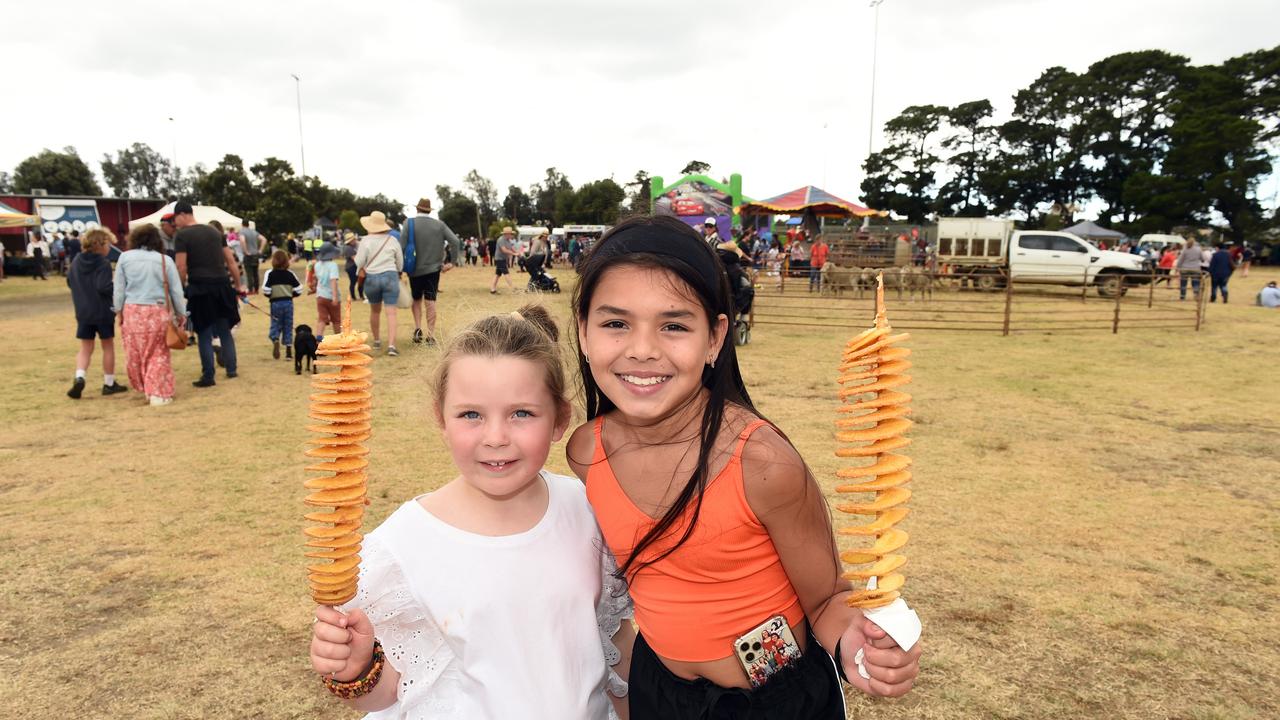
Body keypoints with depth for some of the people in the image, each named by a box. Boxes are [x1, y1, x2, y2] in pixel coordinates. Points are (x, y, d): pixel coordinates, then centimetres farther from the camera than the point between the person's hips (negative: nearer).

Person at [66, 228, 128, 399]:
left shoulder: (77, 261, 5)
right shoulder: (103, 263, -16)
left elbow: (69, 282, 16)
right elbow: (104, 287, -25)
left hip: (82, 312, 5)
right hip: (103, 311, -5)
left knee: (85, 348, 12)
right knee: (108, 346, 10)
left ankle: (79, 378, -11)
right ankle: (109, 383, 16)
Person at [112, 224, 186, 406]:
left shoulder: (125, 257, 3)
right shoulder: (165, 260, 0)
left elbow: (119, 288, 7)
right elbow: (176, 290, 4)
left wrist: (119, 310, 17)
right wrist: (181, 313, 14)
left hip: (132, 311, 1)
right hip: (158, 312, -1)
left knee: (135, 354, 15)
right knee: (158, 354, 5)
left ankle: (143, 388, 27)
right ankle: (158, 393, 3)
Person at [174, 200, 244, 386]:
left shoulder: (182, 236, -5)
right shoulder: (215, 232, 12)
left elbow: (181, 268, -10)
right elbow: (231, 261, 13)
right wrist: (238, 285, 19)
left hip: (200, 288, -5)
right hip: (222, 285, 5)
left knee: (204, 334, 3)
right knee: (225, 330, 16)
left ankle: (208, 377, 6)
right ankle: (231, 369, 19)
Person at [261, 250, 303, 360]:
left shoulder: (270, 274, -6)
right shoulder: (290, 274, 1)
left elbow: (265, 290, -13)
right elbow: (298, 289, -1)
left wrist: (270, 296, 7)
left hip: (275, 303, -2)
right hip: (288, 302, 2)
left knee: (275, 325, 8)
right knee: (288, 326, 9)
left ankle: (275, 340, -21)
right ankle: (289, 349, 7)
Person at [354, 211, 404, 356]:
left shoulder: (366, 240, -4)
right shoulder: (392, 240, 1)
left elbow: (359, 262, -5)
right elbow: (400, 262, 6)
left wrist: (360, 271, 17)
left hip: (371, 278, 0)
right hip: (390, 276, 0)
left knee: (374, 311, 20)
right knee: (391, 312, -4)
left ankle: (377, 340, 32)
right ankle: (391, 345, -16)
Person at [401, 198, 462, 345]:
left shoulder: (409, 223, -6)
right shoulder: (439, 225, 0)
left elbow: (401, 246, -12)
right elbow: (455, 241, -7)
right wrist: (452, 262, -1)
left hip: (415, 269, -1)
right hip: (433, 269, 1)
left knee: (417, 300, 18)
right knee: (430, 302, 4)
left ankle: (418, 329, 4)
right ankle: (430, 336, 2)